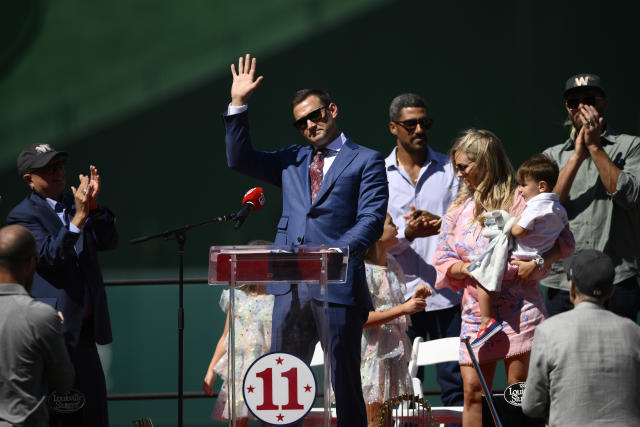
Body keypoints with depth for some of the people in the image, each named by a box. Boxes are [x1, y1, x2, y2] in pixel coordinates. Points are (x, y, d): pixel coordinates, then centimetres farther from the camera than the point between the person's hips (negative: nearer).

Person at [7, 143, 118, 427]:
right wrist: (79, 217, -28)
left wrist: (93, 206, -12)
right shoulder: (23, 216, -7)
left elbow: (108, 242, 4)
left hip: (85, 328, 7)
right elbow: (50, 255, -20)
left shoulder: (73, 204, 14)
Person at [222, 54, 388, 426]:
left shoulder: (366, 161, 5)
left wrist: (338, 251, -20)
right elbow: (240, 159, 16)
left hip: (339, 284, -5)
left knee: (345, 381, -1)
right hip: (292, 286, 5)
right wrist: (238, 104, 8)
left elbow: (372, 220, -5)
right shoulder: (293, 161, 22)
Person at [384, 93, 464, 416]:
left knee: (456, 382, -2)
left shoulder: (450, 169, 9)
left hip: (447, 294, 0)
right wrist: (407, 234, -18)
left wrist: (440, 224, -17)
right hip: (401, 294, 0)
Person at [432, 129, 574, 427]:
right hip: (476, 310, 5)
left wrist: (540, 262, -16)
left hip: (518, 308, -5)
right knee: (473, 390, 0)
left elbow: (563, 240, 1)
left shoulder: (519, 200, 0)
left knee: (520, 389, -5)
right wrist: (467, 269, -5)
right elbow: (443, 262, 16)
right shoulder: (458, 210, 17)